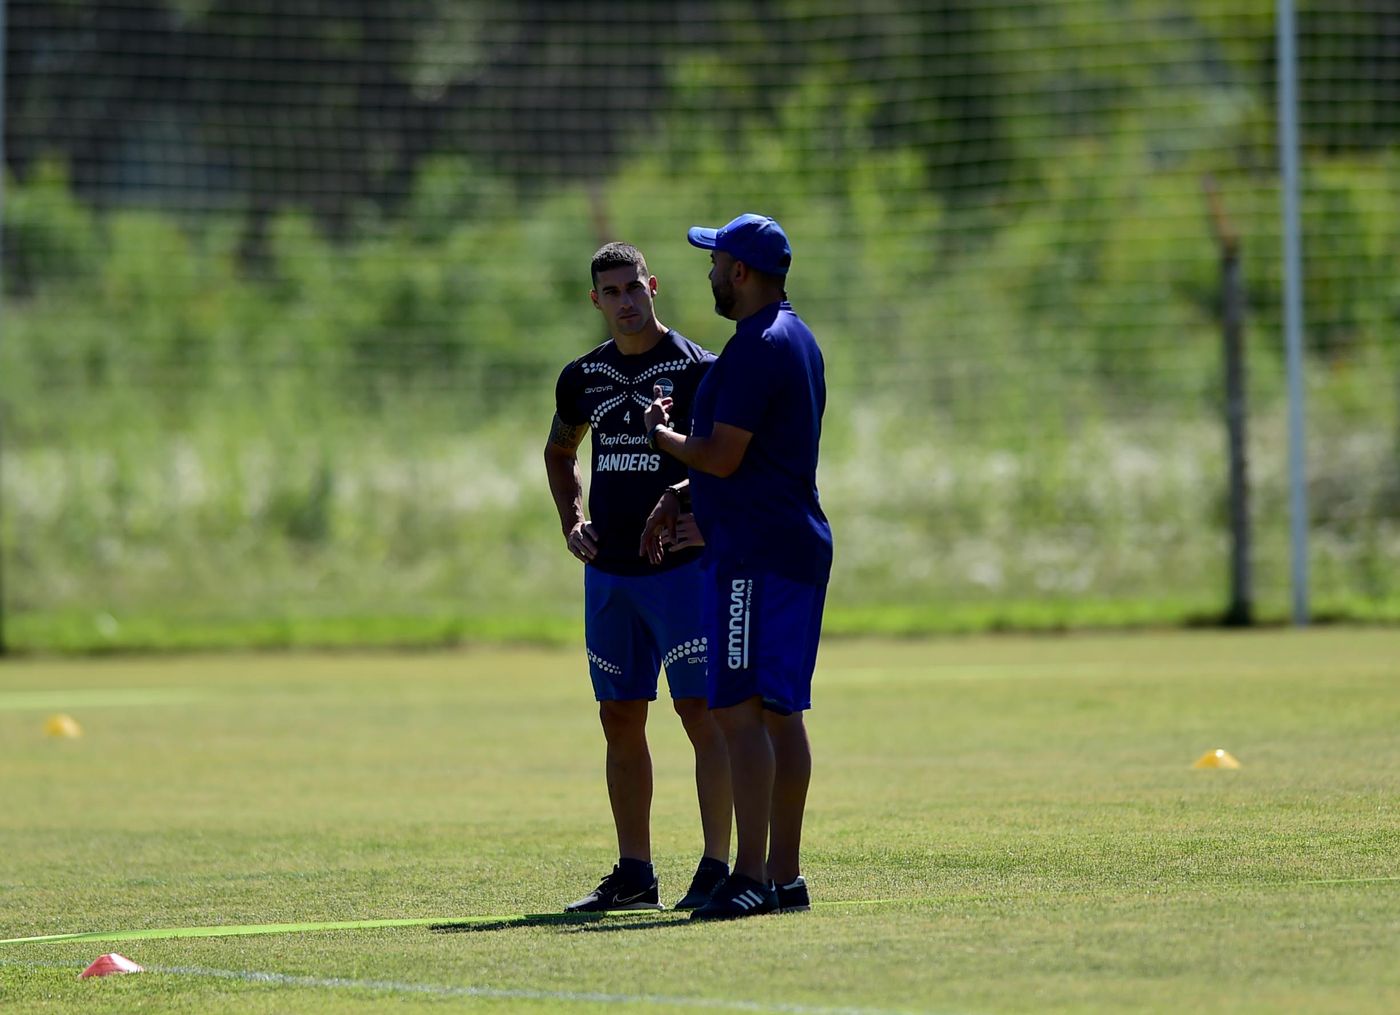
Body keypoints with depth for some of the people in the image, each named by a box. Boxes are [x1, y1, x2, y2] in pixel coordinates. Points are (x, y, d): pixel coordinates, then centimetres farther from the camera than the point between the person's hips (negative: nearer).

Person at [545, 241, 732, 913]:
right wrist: (572, 522, 14)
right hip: (608, 572, 6)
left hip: (680, 563, -6)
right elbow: (559, 451, 28)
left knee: (700, 712, -9)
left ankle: (716, 869, -7)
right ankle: (634, 875, 15)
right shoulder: (585, 377, 11)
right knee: (619, 719, 8)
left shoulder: (698, 370, -6)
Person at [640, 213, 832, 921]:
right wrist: (680, 495, 22)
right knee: (779, 711, 11)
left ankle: (750, 876, -18)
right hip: (797, 544, 11)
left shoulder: (756, 346, -15)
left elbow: (722, 457, -18)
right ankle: (786, 876, 14)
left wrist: (660, 436, 1)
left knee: (741, 710, -13)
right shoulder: (796, 339, 19)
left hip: (753, 555, -11)